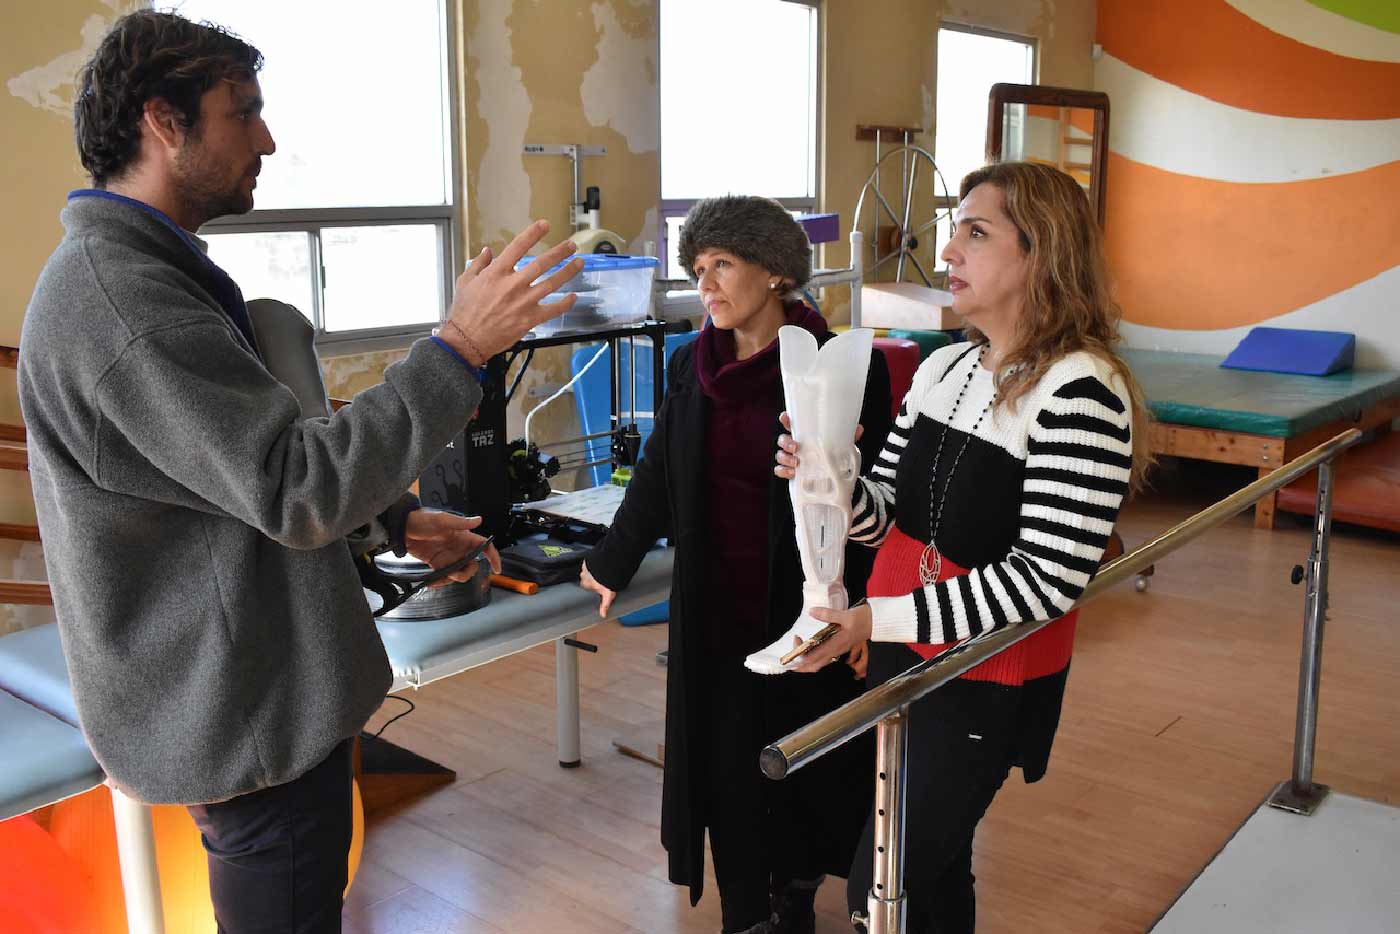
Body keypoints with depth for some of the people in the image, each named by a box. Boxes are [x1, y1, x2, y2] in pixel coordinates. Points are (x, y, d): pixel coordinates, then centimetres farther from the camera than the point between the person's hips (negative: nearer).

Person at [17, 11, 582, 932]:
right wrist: (460, 348, -28)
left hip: (247, 682, 10)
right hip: (247, 714, -10)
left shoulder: (148, 269, 10)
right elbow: (295, 488, -30)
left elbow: (248, 453, 17)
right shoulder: (118, 297, -25)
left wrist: (396, 520, 11)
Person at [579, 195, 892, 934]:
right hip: (717, 611, 4)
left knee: (805, 764, 12)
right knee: (726, 765, 9)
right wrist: (613, 562, 23)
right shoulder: (692, 365, 3)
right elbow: (658, 477, 14)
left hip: (807, 608, -3)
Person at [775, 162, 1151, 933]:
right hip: (901, 656, 7)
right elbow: (886, 515, 6)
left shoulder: (1081, 390, -20)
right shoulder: (943, 367, 3)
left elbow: (1048, 578, -24)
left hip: (990, 683, -6)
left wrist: (879, 618, -26)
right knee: (930, 868, 21)